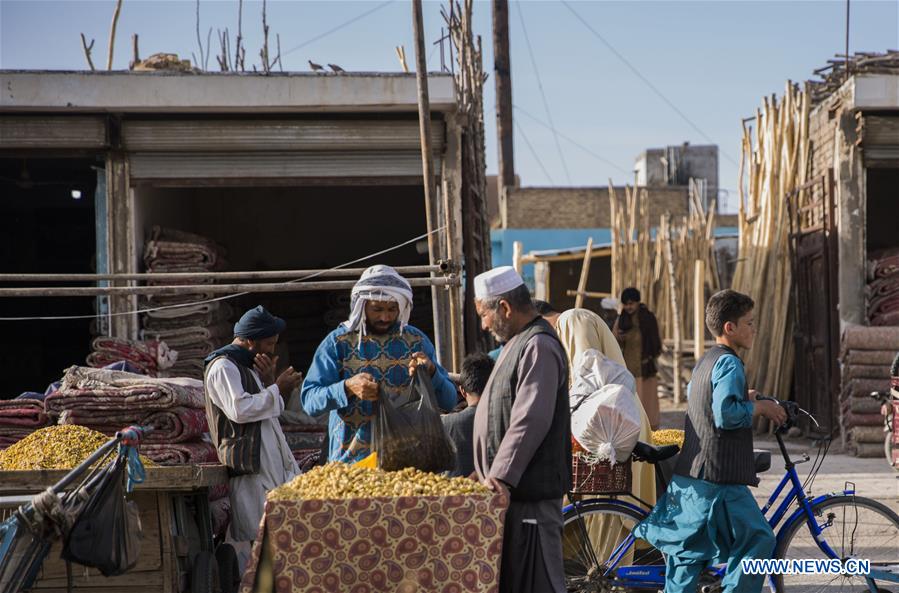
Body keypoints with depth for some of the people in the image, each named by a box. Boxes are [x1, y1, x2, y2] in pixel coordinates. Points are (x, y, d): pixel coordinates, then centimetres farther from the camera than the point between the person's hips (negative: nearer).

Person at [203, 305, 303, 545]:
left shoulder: (248, 365, 21)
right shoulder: (223, 367, -10)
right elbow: (239, 410, -22)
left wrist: (269, 381, 3)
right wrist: (277, 389, -15)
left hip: (271, 458, 10)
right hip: (249, 462, -10)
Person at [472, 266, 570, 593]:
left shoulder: (539, 347, -16)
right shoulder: (518, 343, 19)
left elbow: (531, 421, -25)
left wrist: (502, 475, -29)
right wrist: (488, 471, 24)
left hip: (531, 492, -11)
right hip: (512, 488, 11)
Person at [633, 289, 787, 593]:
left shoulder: (704, 362, 18)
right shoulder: (729, 363, -12)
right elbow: (726, 414, -24)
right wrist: (759, 407, -10)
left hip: (688, 476, 10)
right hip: (719, 477, -10)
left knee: (688, 549, 11)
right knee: (758, 540, -5)